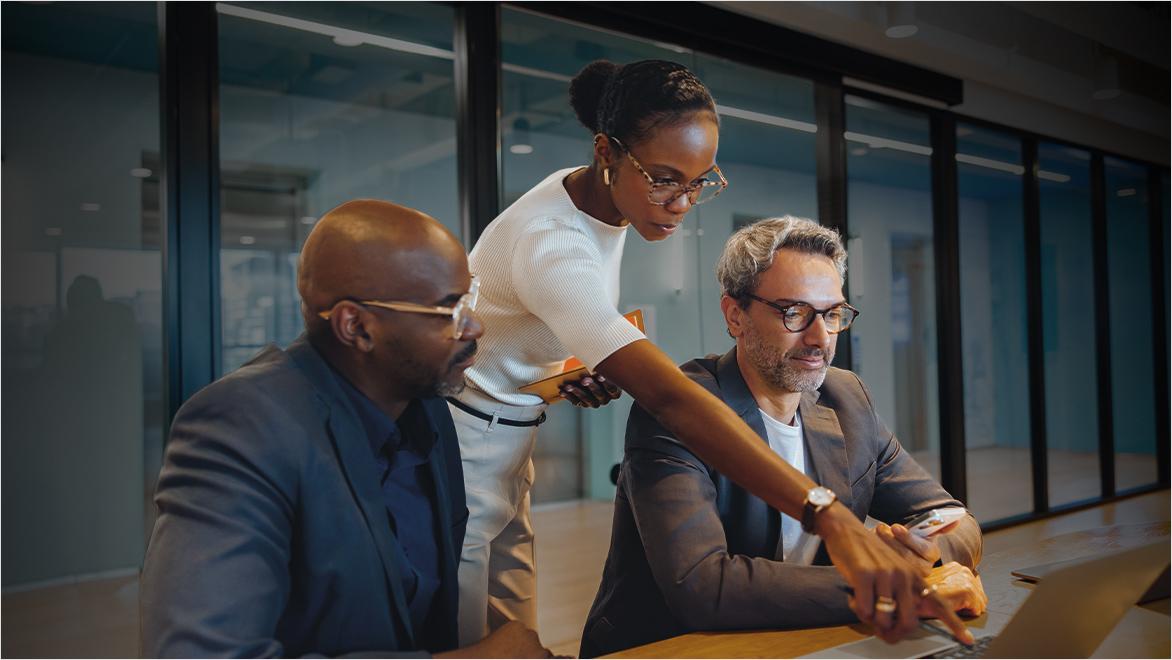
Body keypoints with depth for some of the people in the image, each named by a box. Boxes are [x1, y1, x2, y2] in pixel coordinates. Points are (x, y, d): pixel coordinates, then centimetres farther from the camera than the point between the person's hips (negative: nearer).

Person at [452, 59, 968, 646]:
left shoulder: (598, 195, -3)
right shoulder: (552, 245, -32)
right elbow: (669, 397, -43)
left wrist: (584, 369, -7)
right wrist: (830, 517, -49)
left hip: (507, 441, 8)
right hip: (464, 440, -8)